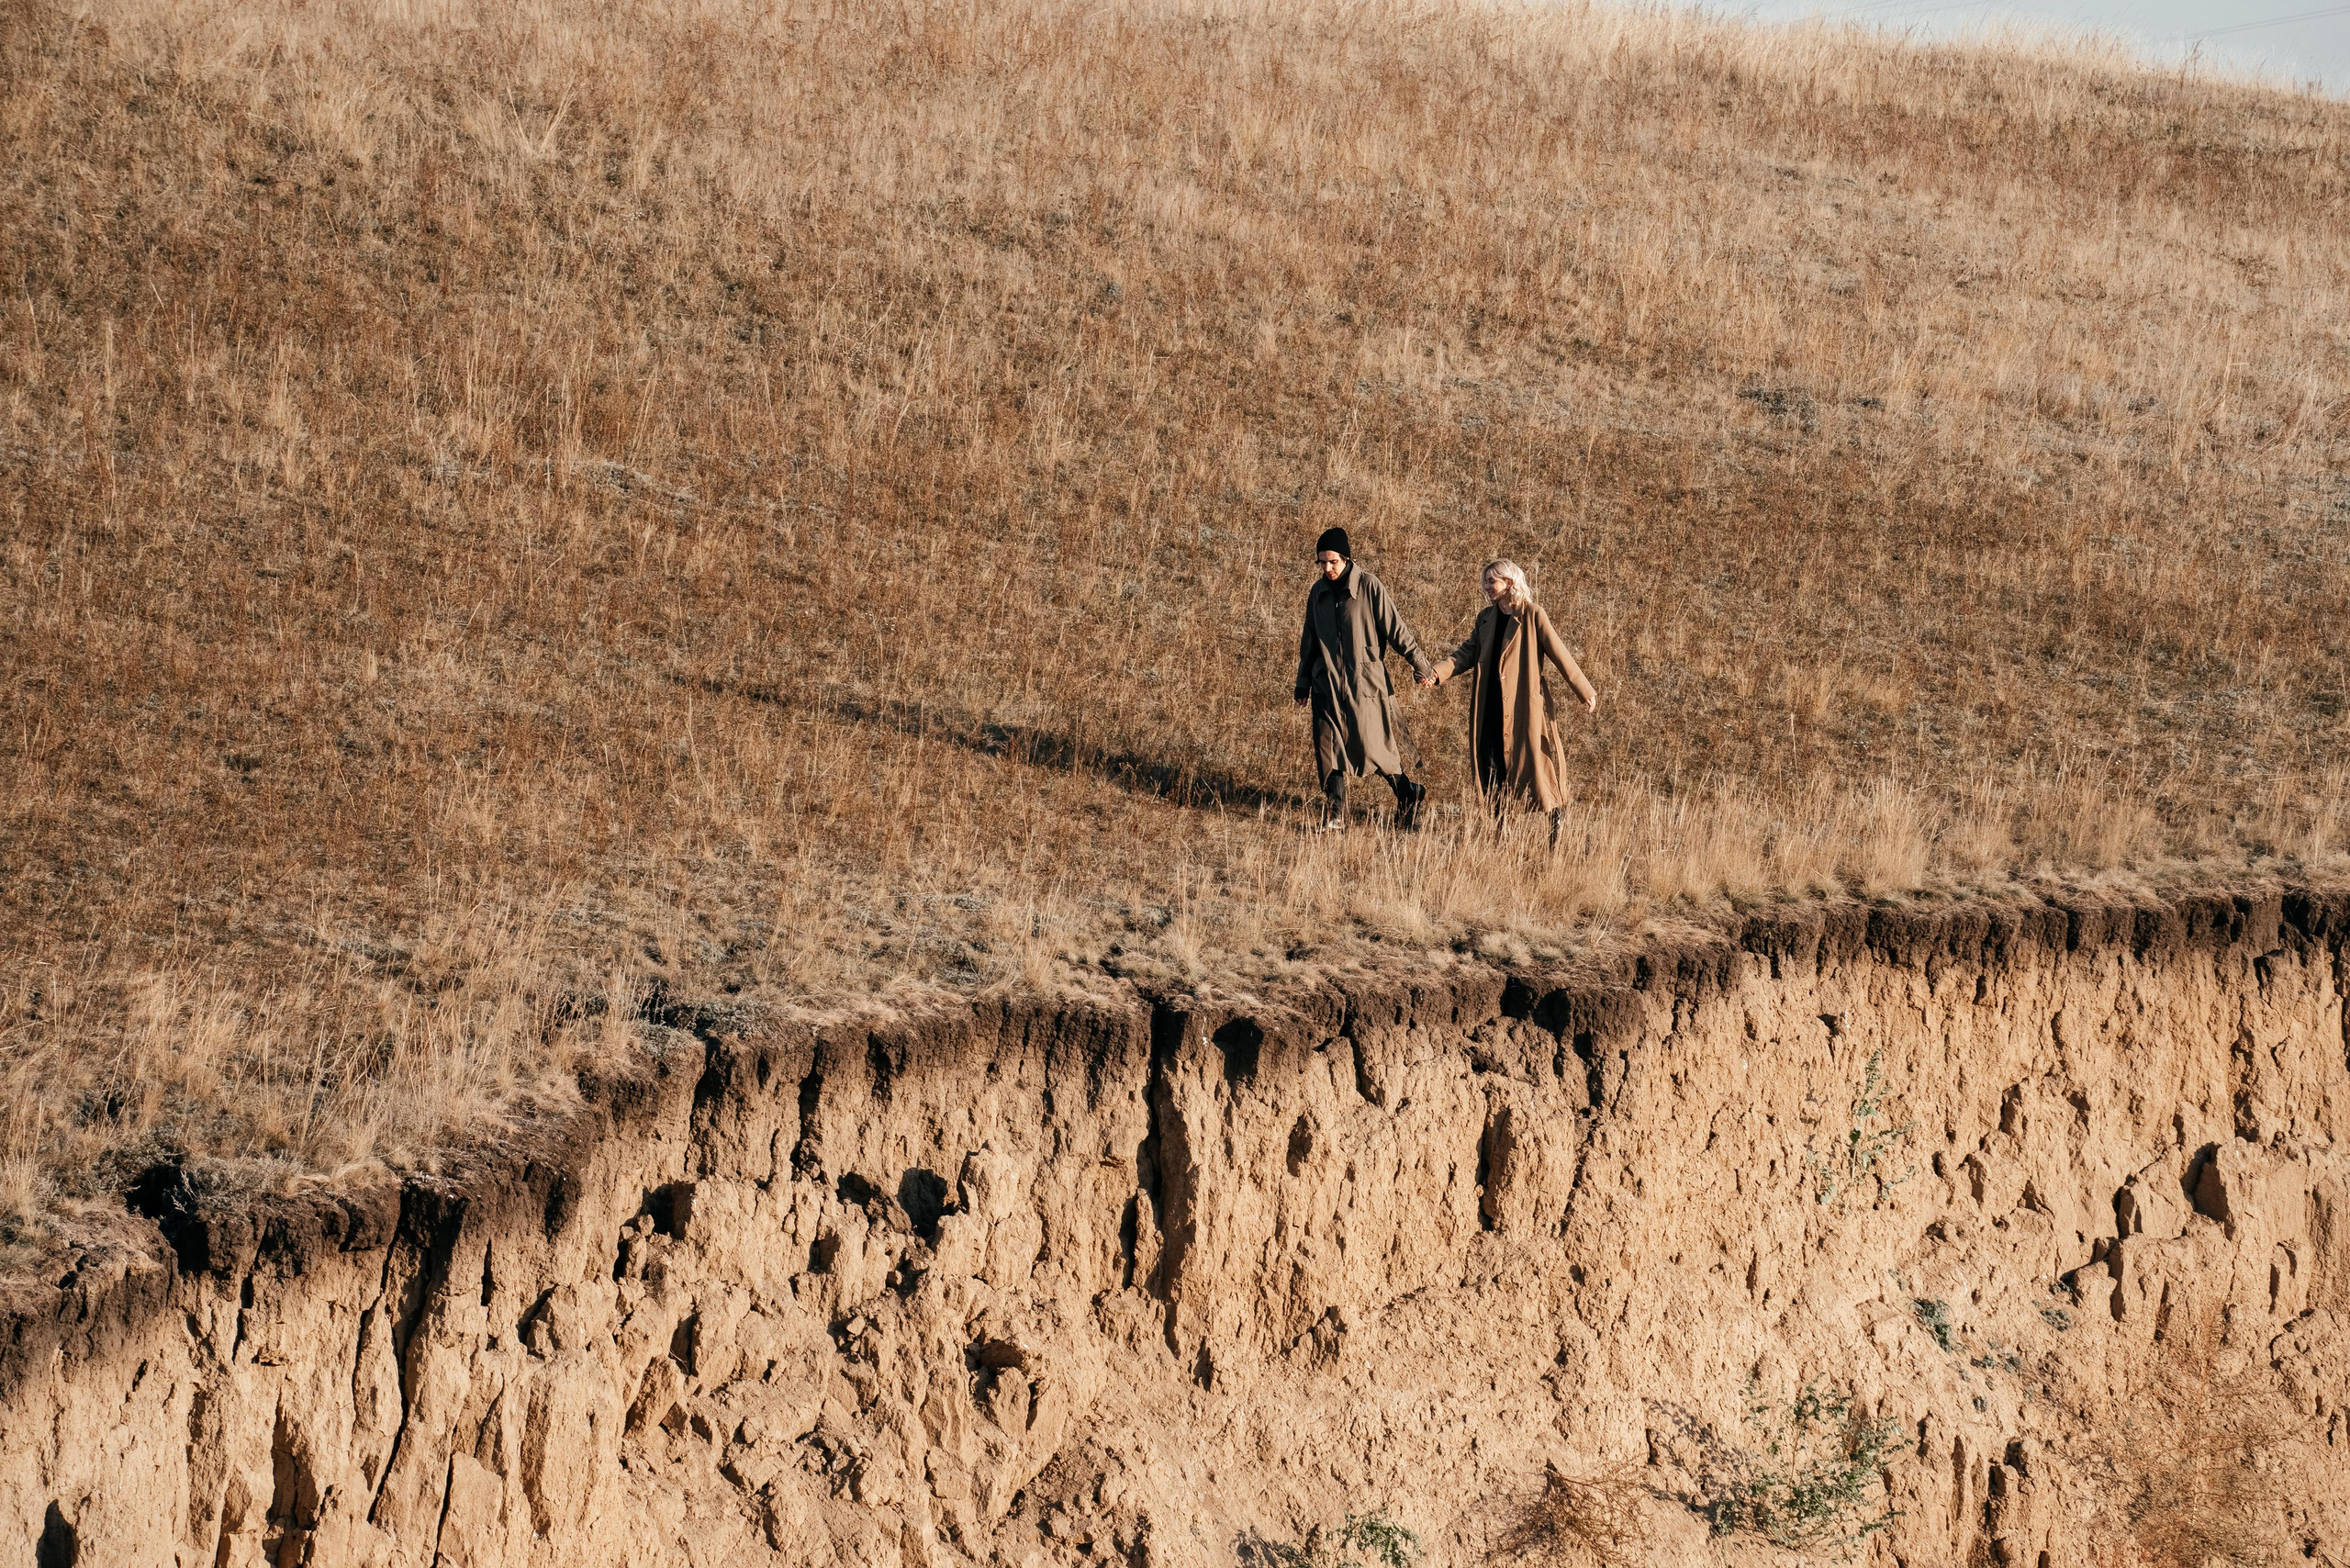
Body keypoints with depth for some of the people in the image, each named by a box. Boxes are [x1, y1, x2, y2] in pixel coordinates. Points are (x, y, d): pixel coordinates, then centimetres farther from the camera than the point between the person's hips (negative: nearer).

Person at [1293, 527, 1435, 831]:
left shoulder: (1370, 587, -8)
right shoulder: (1318, 592, 8)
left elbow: (1396, 629, -6)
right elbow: (1309, 641, 18)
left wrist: (1422, 667, -5)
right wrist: (1303, 683, 20)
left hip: (1364, 681, -5)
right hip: (1327, 685, 5)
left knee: (1373, 745, -2)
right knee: (1329, 749, 0)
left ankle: (1408, 795, 19)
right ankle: (1334, 814, 6)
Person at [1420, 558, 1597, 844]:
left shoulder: (1533, 616, -6)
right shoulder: (1486, 618, 12)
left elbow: (1560, 655, -5)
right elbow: (1467, 654, 10)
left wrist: (1586, 692, -5)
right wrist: (1437, 673, -6)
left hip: (1525, 705, -6)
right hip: (1491, 707, 6)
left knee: (1534, 762, -5)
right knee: (1491, 765, 3)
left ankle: (1555, 828, 8)